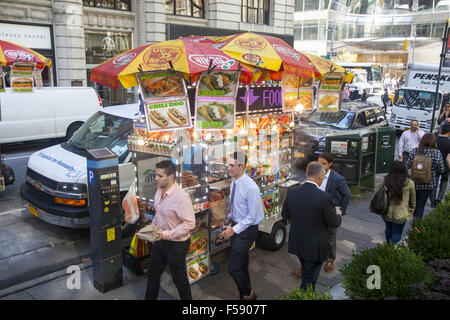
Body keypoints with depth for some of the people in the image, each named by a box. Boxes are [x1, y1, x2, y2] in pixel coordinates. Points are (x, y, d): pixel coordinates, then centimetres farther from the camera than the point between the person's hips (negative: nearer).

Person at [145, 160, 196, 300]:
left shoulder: (181, 197, -27)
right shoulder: (159, 192, 0)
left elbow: (190, 224, -28)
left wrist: (166, 234, -28)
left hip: (176, 244, -8)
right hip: (160, 241, 8)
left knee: (179, 277, 11)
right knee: (153, 273, 22)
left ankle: (187, 298, 34)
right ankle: (150, 297, 43)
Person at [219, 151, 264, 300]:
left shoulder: (250, 187, -24)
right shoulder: (234, 183, 2)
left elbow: (252, 216, -20)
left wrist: (234, 230, -18)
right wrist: (231, 225, 10)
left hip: (247, 230, -8)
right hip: (236, 227, 8)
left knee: (233, 267, -7)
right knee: (241, 264, 22)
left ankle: (248, 294, 18)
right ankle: (245, 293, 42)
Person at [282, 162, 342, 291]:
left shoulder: (291, 192, -10)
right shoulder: (324, 197, -25)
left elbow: (285, 215, 2)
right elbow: (334, 223, -13)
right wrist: (338, 215, 10)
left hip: (297, 244, 6)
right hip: (315, 247, -6)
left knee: (306, 273, 29)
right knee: (309, 280, 13)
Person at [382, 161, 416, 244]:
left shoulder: (385, 180, -9)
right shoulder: (409, 183, -11)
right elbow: (413, 199, 3)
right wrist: (412, 208, 21)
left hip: (387, 213, 3)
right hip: (400, 215, -3)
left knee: (388, 229, 25)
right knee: (397, 233, 12)